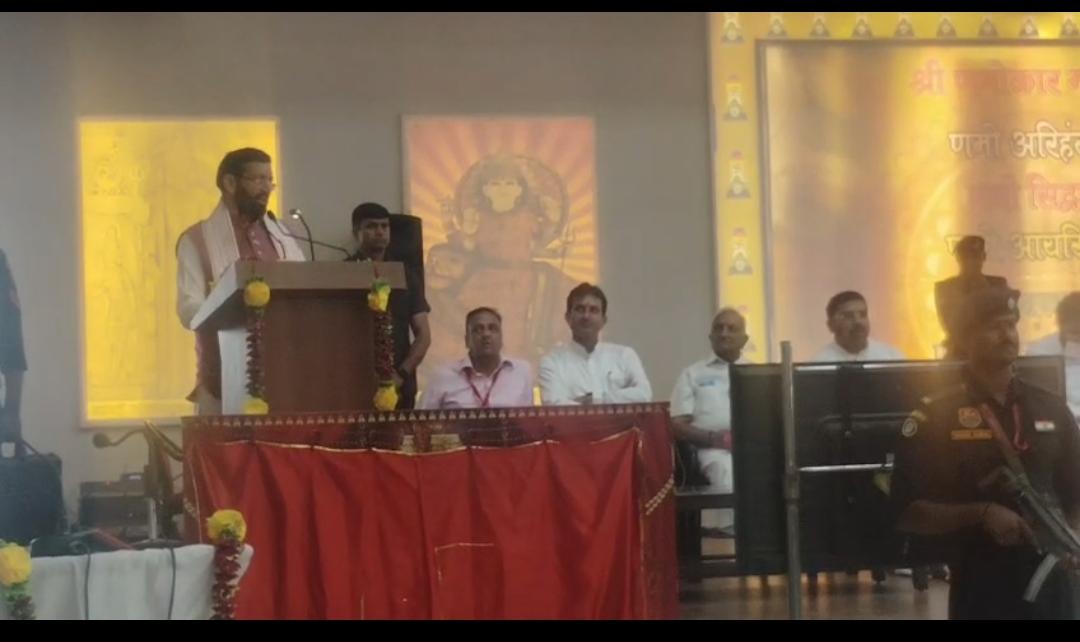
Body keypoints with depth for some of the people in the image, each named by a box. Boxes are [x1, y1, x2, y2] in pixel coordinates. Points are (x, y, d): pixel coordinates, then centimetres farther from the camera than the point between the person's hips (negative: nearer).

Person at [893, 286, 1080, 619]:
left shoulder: (1052, 409, 10)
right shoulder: (935, 416, -3)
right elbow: (907, 511, -6)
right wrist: (981, 514, -18)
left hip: (1051, 583, 4)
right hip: (980, 589, -4)